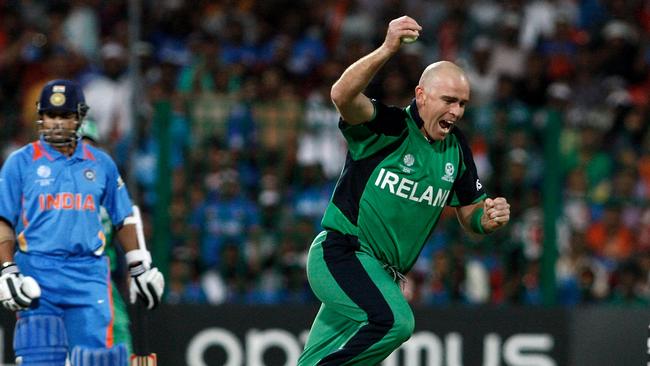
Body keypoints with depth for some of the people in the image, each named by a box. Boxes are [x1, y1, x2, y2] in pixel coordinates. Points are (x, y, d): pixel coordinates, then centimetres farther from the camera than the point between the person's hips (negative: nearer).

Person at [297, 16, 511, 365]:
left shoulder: (456, 150, 8)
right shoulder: (387, 127, -12)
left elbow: (469, 216, 16)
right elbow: (342, 96, -33)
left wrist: (488, 218, -9)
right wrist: (386, 50, -47)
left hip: (384, 273, 8)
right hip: (340, 254, -8)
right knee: (394, 321, -30)